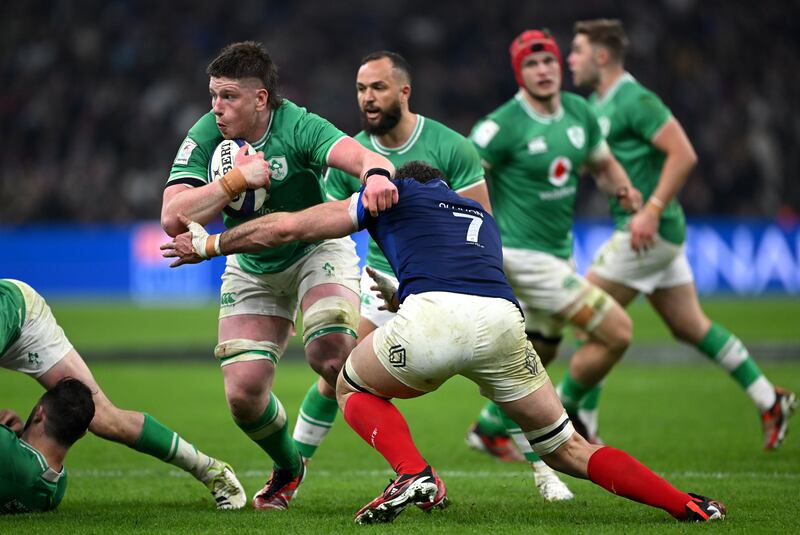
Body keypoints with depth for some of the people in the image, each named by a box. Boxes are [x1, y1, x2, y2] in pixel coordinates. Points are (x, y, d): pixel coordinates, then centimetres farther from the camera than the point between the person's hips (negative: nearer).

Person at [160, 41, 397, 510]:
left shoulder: (298, 127, -25)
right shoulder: (205, 137, -16)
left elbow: (361, 156, -43)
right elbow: (173, 219, -24)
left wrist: (377, 173, -67)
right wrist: (236, 180, -33)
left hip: (317, 250, -4)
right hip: (251, 269, 4)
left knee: (332, 354, -29)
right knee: (244, 393, -7)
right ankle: (289, 469, 25)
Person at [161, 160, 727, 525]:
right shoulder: (482, 218, 40)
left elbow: (286, 226, 29)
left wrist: (208, 244, 42)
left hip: (433, 316, -4)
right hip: (505, 321, 4)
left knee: (354, 387, 24)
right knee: (569, 450, 16)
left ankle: (414, 473, -2)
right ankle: (689, 506, 2)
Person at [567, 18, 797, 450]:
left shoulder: (635, 100, -15)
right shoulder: (596, 104, 14)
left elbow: (683, 154, -21)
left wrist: (652, 210, -24)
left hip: (649, 231, -10)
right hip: (651, 233, 10)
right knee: (690, 326, 12)